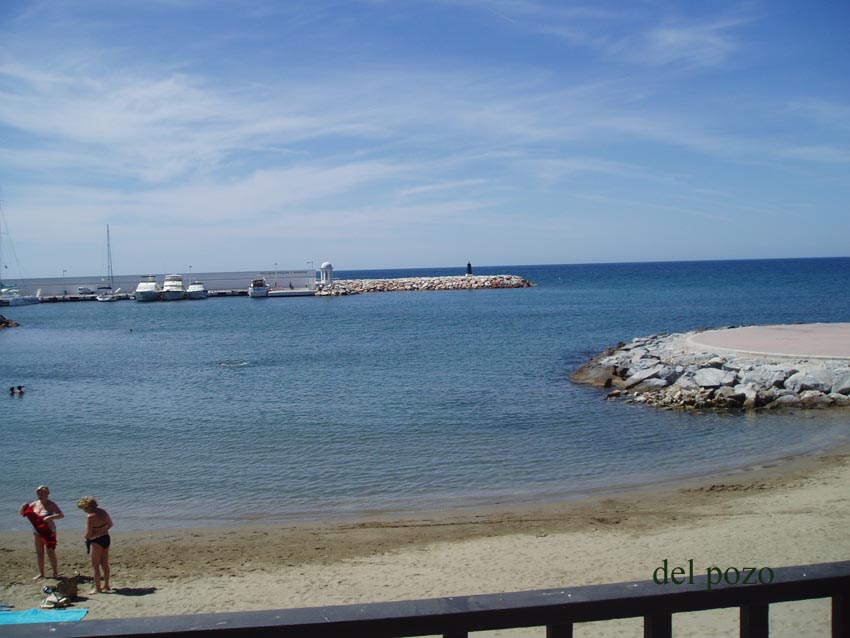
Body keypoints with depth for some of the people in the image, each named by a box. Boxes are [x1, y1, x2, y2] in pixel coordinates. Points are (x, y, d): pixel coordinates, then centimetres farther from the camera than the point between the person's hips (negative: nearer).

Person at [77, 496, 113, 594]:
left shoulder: (90, 517, -20)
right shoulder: (103, 512, 3)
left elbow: (88, 534, -17)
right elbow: (110, 524, 15)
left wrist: (87, 536, 4)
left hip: (96, 541, -8)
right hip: (106, 538, 8)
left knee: (95, 566, 2)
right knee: (105, 564, 18)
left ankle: (97, 588, 5)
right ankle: (106, 585, 28)